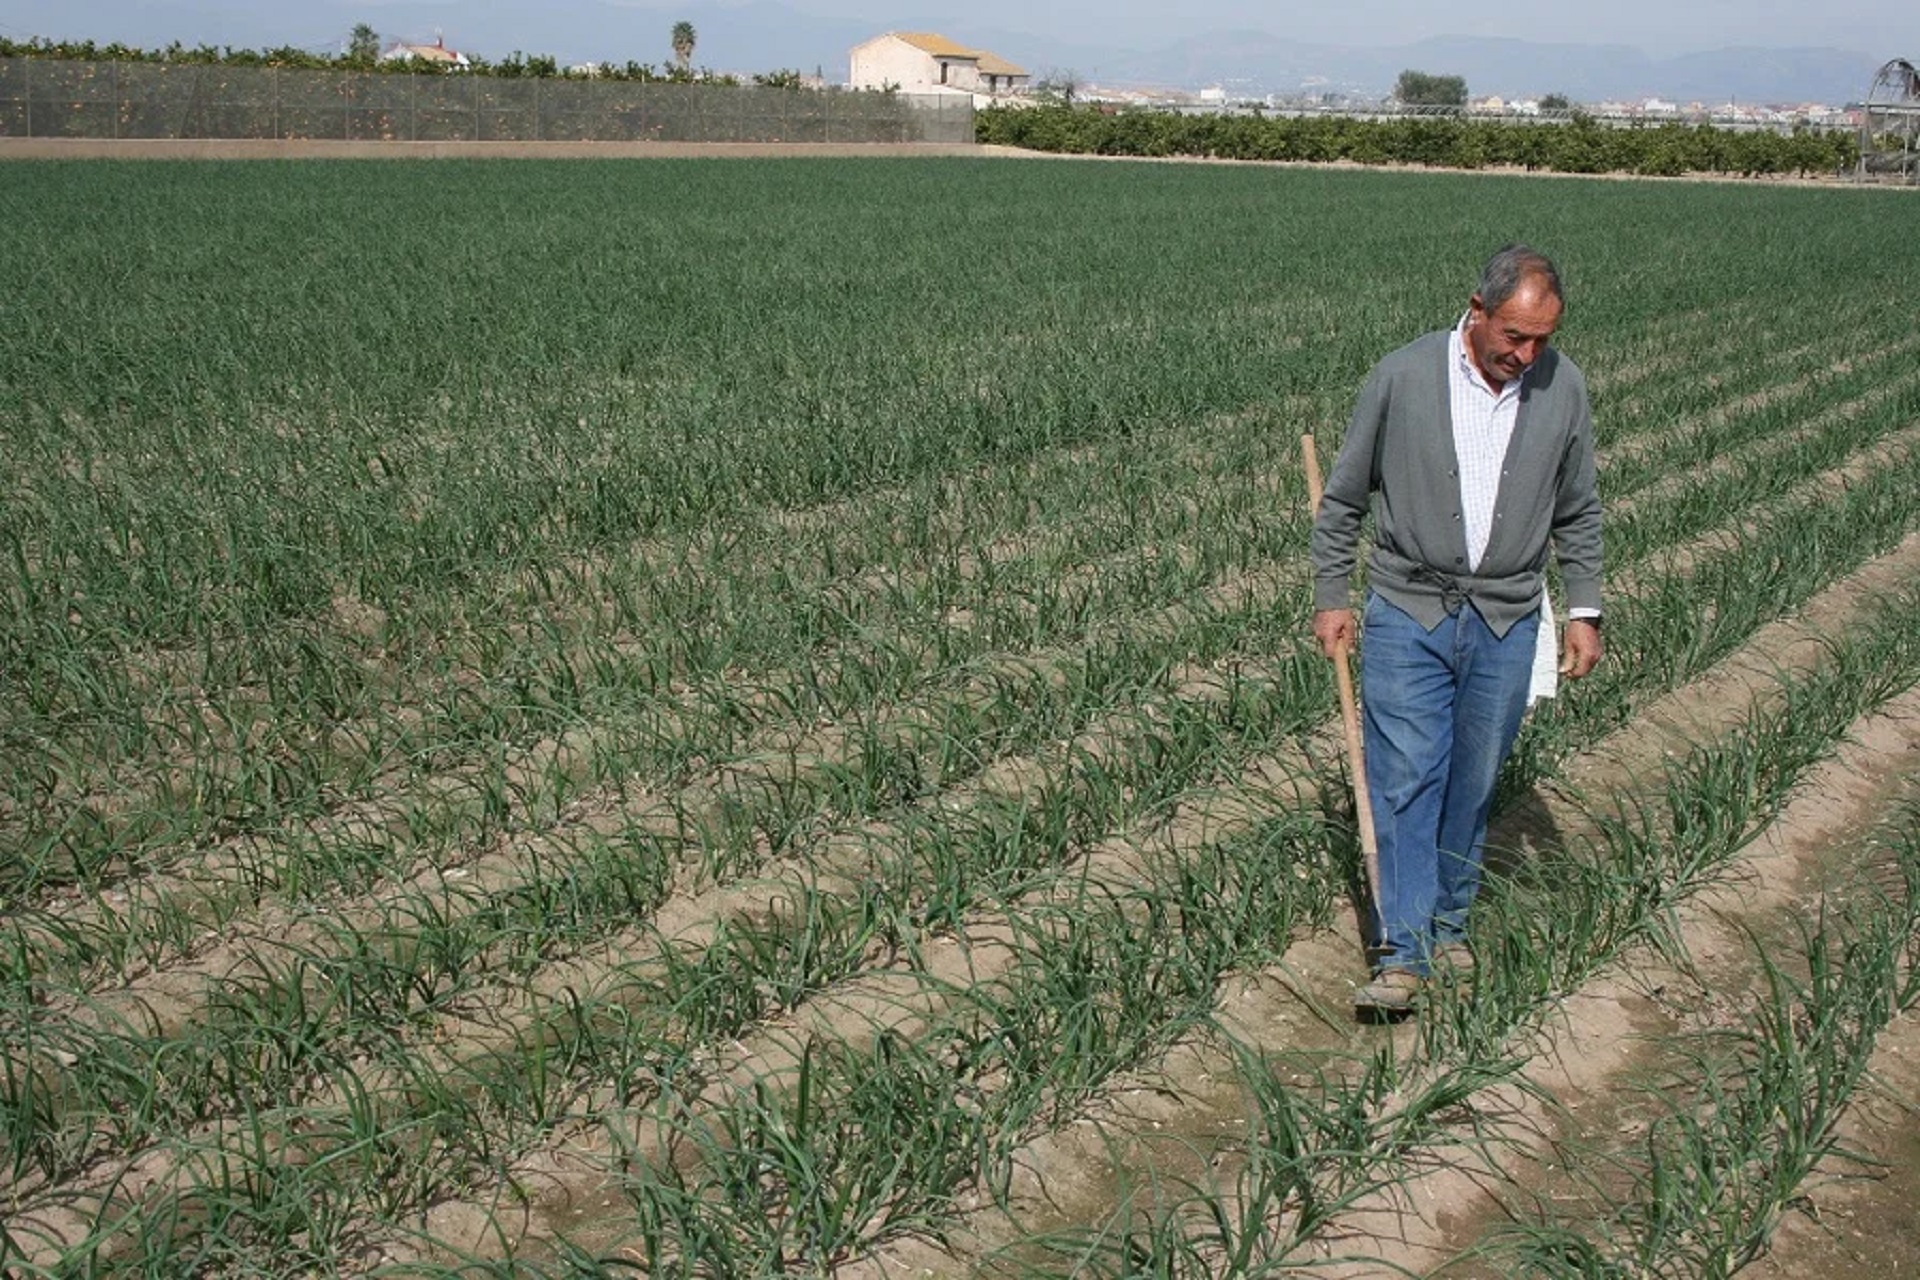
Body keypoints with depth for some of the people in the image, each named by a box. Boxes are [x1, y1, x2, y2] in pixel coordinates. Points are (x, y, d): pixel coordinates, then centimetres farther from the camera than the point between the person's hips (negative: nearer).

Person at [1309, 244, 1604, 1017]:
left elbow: (1578, 514, 13)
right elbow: (1343, 498, 3)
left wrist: (1584, 610, 8)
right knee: (1405, 779, -7)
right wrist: (1330, 597, 2)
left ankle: (1449, 926, 25)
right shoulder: (1402, 378, -7)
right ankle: (1402, 953, -5)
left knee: (1473, 785, 9)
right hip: (1408, 612, -2)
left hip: (1506, 623, 2)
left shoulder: (1562, 388, 1)